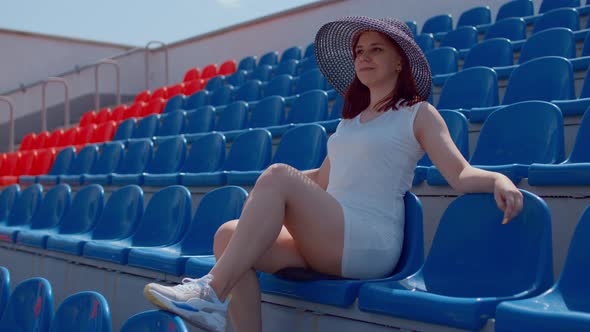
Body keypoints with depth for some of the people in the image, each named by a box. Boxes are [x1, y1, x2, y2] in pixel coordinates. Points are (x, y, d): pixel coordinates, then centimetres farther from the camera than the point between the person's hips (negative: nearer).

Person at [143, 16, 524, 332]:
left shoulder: (419, 114, 5)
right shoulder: (352, 118, 25)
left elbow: (460, 174, -6)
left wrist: (499, 180, -26)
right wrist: (262, 192, 33)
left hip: (371, 244, -7)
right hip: (327, 242, 7)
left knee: (279, 177, -26)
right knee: (229, 233, -16)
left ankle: (211, 294, -24)